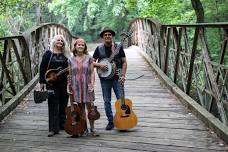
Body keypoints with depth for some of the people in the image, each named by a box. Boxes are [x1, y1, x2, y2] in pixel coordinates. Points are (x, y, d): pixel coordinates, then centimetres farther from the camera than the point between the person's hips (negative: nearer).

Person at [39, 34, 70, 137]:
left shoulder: (66, 54, 10)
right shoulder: (48, 54, 3)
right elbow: (42, 68, 1)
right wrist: (42, 82, -4)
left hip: (64, 83, 3)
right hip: (52, 83, -3)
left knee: (63, 104, 9)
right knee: (53, 105, -3)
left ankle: (62, 125, 23)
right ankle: (53, 129, -2)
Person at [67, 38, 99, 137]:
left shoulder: (89, 58, 2)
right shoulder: (71, 60, 5)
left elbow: (92, 73, 0)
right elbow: (70, 75, 9)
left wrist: (92, 84, -10)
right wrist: (68, 86, 3)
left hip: (87, 87, -1)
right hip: (76, 87, 1)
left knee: (90, 107, -1)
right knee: (81, 109, 8)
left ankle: (92, 129, 9)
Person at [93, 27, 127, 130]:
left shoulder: (118, 47, 1)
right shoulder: (99, 49, 4)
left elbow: (124, 62, 2)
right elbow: (92, 62, 5)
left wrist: (123, 75, -8)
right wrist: (99, 65, -15)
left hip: (117, 77, -2)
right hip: (104, 78, 2)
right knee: (106, 101, 6)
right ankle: (110, 121, 18)